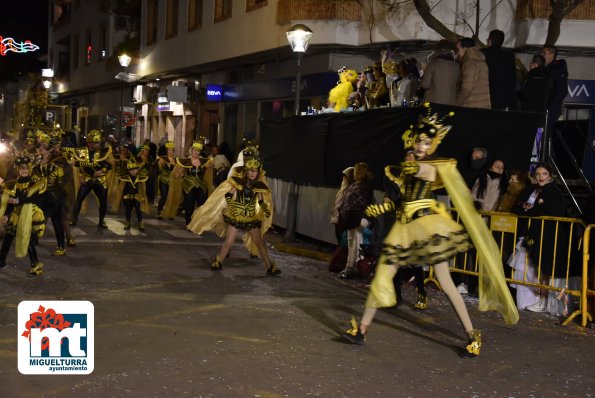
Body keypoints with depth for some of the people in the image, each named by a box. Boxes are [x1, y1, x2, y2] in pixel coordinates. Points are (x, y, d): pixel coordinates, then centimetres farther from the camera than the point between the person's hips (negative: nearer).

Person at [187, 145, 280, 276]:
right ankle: (218, 262, 23)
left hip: (252, 218, 1)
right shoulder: (238, 182, -10)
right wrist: (230, 202, -23)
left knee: (259, 243, 3)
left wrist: (266, 210, -5)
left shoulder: (259, 186, -4)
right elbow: (228, 195, -5)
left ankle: (270, 267, 8)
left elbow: (262, 201, 9)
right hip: (236, 216, -1)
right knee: (228, 242, 4)